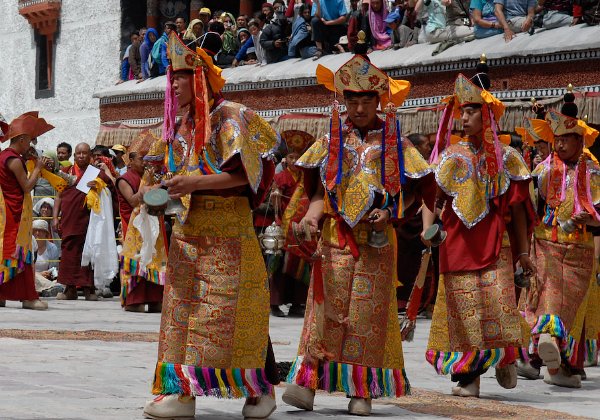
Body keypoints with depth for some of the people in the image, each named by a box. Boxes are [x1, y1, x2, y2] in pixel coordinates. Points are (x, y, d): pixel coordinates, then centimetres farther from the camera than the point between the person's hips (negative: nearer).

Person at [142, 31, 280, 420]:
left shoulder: (230, 117, -8)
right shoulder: (183, 125, 14)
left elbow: (243, 175, -15)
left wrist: (196, 182, -22)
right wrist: (171, 190, 2)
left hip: (227, 228, -7)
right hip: (190, 227, 8)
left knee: (228, 309, -7)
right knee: (184, 307, 3)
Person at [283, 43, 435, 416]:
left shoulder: (394, 143, 6)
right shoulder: (332, 140, 8)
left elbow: (412, 189, 7)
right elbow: (319, 189, 8)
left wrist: (391, 214, -10)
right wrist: (313, 215, -12)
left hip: (376, 242, 0)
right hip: (335, 238, 0)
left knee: (368, 313, -1)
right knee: (327, 308, -8)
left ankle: (362, 391, 2)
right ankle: (308, 382, -10)